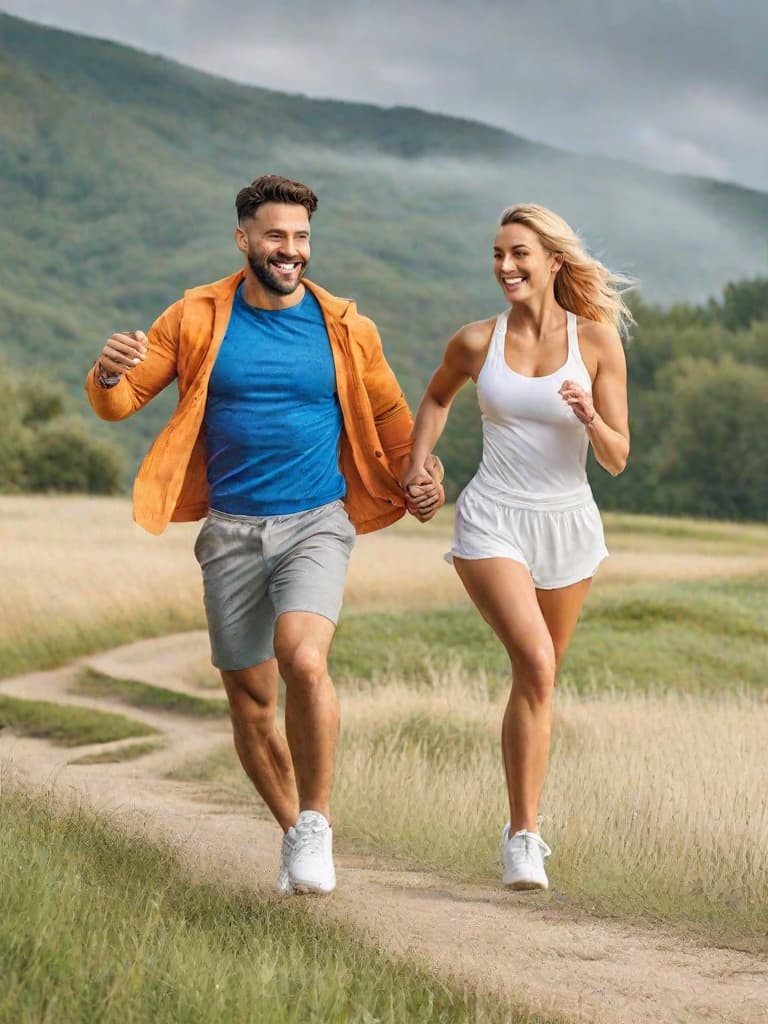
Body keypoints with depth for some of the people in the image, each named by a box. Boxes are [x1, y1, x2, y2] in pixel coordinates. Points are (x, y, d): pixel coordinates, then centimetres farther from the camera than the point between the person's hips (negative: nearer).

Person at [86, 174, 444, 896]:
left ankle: (316, 821, -10)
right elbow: (119, 402, 1)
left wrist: (416, 476, 5)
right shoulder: (196, 320, 1)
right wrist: (107, 374, -21)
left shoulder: (343, 328, 1)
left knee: (303, 659, -27)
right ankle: (294, 832, 28)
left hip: (316, 524, -2)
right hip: (230, 531, 2)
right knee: (250, 701, 6)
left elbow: (387, 413, 18)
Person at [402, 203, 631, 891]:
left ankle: (524, 821, 36)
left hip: (568, 525, 2)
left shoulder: (597, 340, -4)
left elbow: (617, 458, -3)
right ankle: (524, 836, -19)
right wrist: (417, 464, 9)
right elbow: (438, 397, 22)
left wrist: (589, 417, -23)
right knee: (534, 662, -23)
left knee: (539, 677, 15)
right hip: (493, 522, -2)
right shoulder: (476, 343, -1)